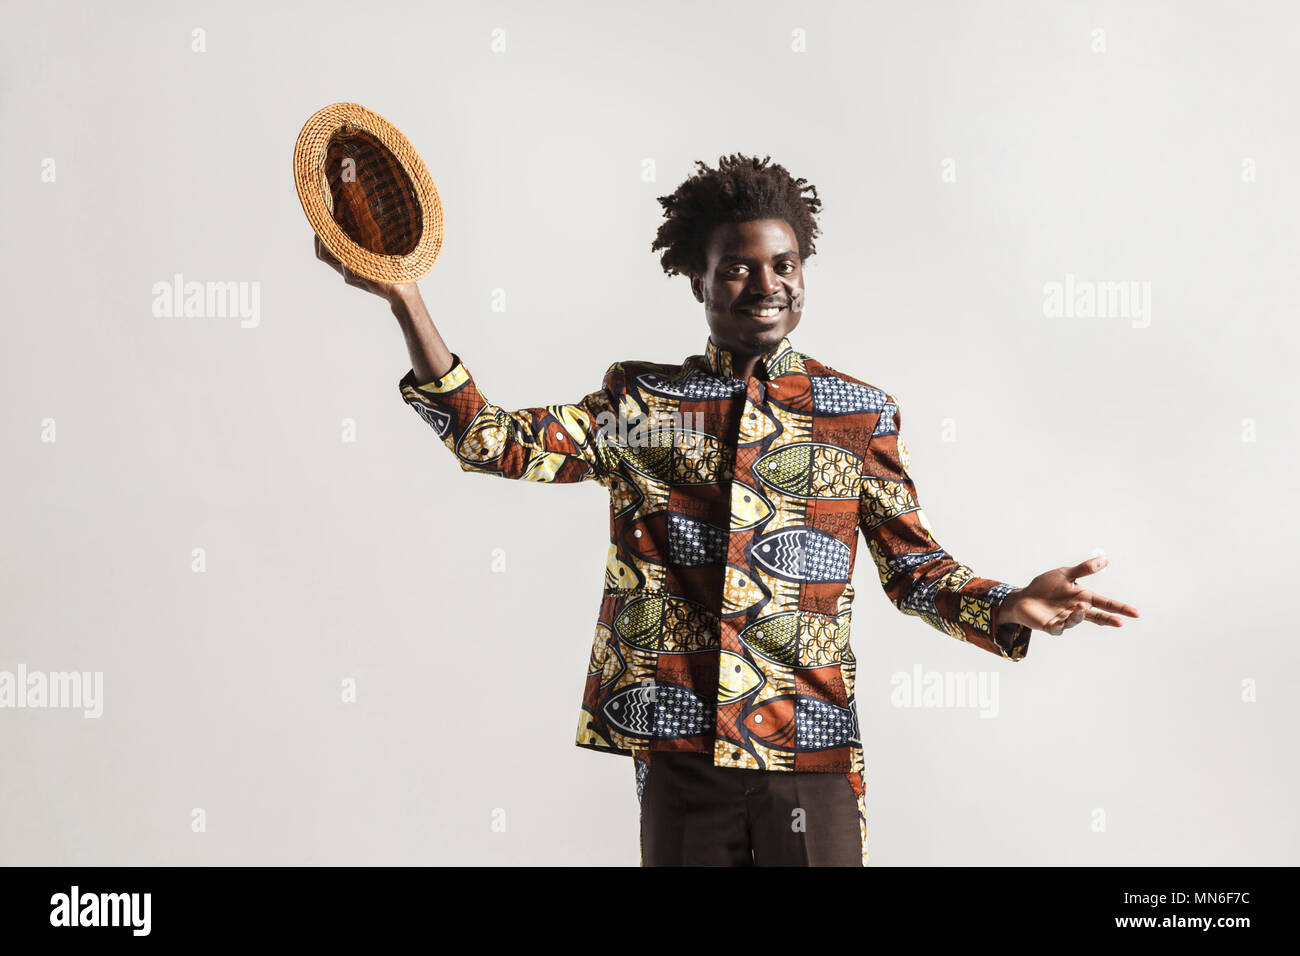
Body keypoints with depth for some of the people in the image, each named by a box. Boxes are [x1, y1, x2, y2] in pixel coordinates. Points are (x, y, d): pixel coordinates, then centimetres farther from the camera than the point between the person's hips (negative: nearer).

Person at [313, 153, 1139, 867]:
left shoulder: (859, 412, 6)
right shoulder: (639, 404, 6)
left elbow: (915, 566, 7)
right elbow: (491, 438, -2)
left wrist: (1009, 608, -12)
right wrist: (404, 299, -9)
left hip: (809, 756, 0)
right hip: (678, 752, 1)